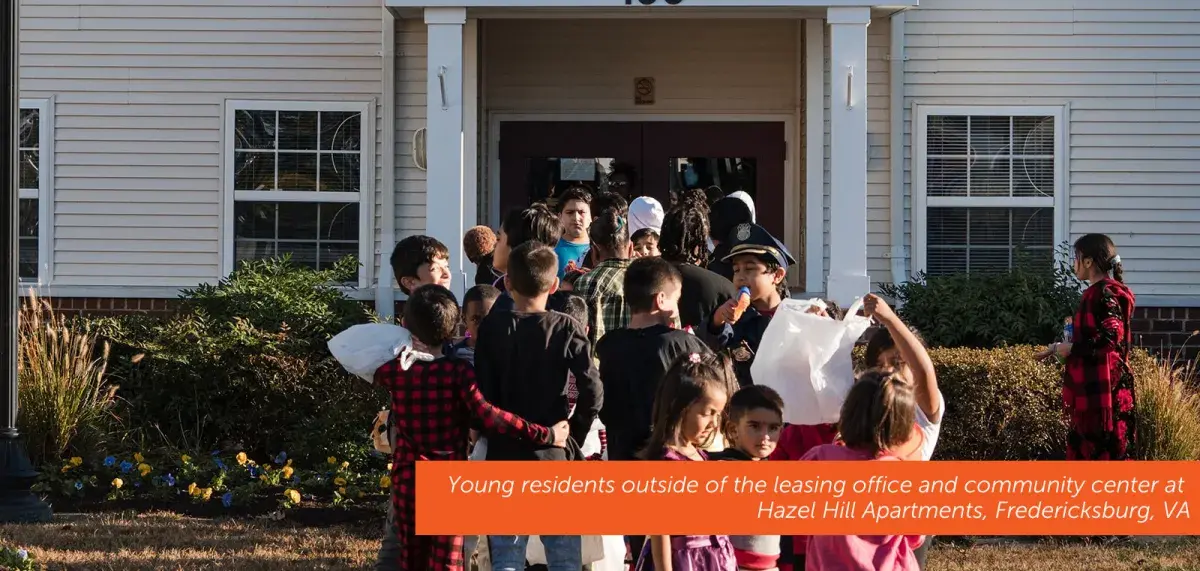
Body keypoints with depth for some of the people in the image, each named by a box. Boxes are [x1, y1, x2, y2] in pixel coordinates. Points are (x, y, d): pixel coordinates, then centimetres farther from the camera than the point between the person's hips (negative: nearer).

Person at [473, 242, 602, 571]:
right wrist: (574, 434, 3)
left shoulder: (492, 327, -4)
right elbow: (593, 394, -12)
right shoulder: (567, 330, -7)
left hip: (504, 456, 1)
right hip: (555, 457, -1)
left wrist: (494, 433, 9)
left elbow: (482, 395, -6)